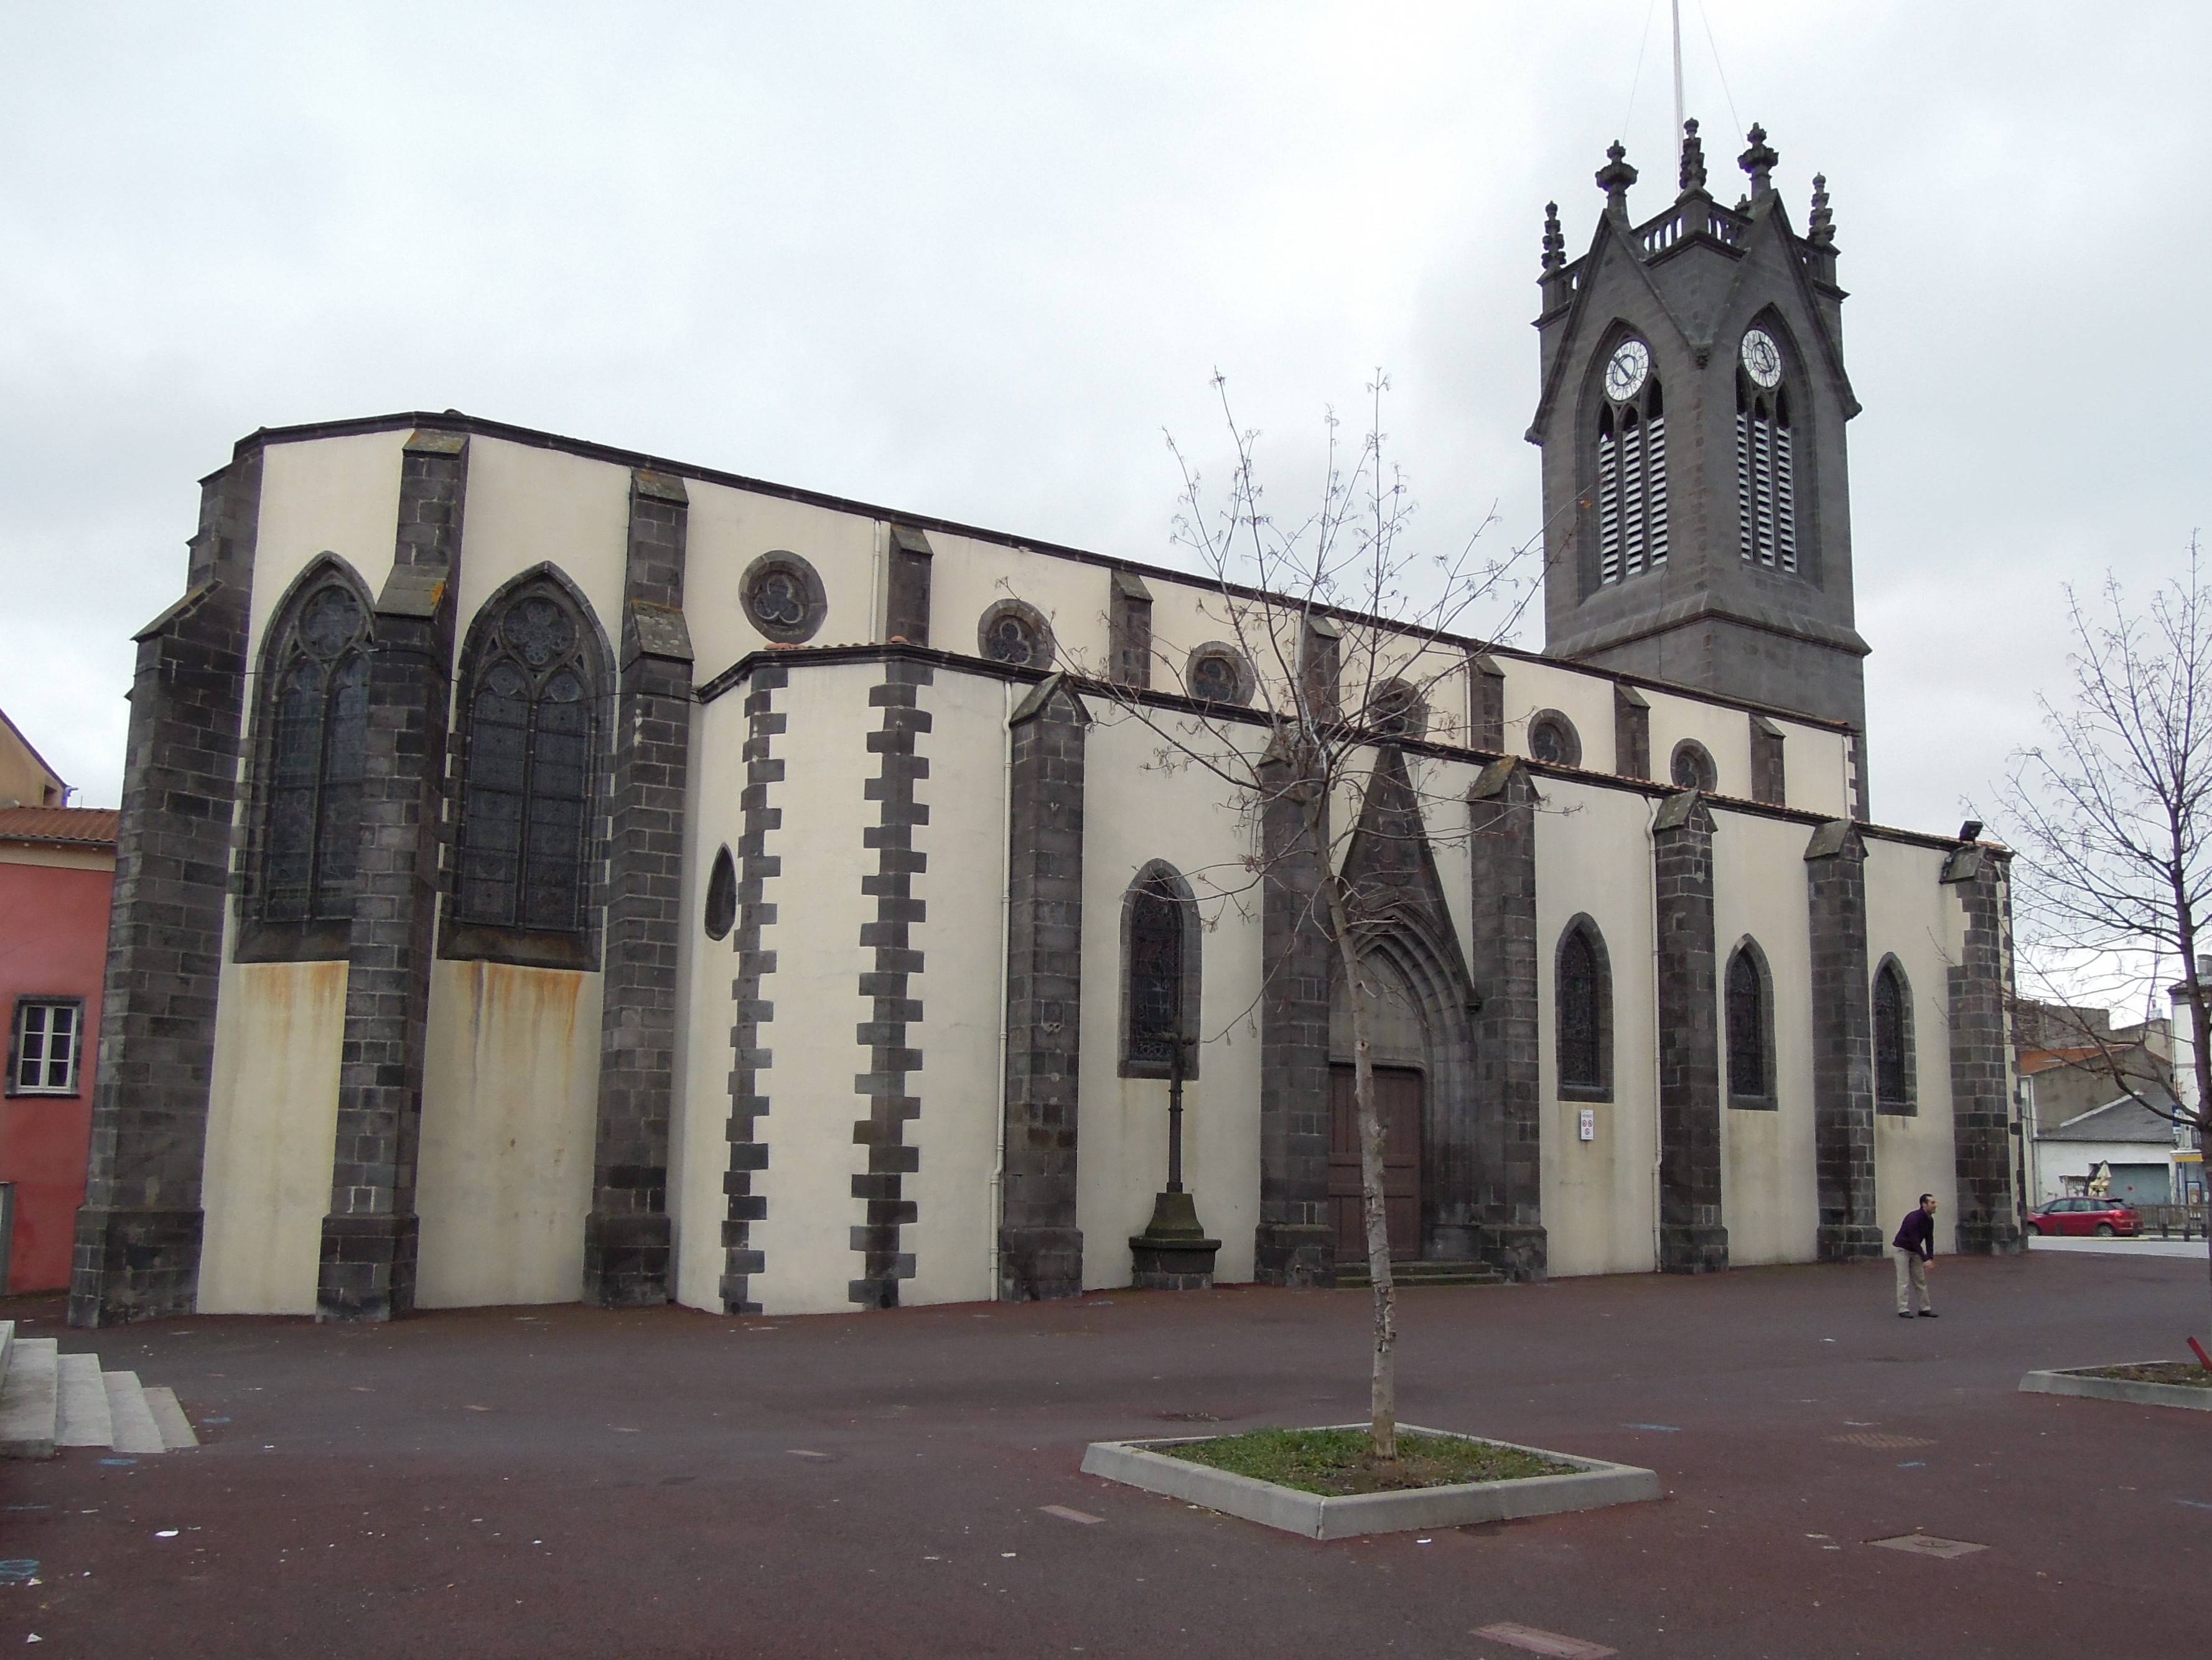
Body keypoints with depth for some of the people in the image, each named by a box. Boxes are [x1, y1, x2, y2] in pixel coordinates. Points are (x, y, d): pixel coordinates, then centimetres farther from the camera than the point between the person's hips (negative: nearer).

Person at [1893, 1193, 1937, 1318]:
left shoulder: (1930, 1220, -2)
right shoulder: (1913, 1218, -29)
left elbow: (1929, 1240, -1)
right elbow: (1915, 1241, -30)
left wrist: (1930, 1258, -11)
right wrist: (1925, 1259, -30)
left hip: (1915, 1251, 8)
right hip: (1901, 1250, -8)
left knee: (1921, 1280, 7)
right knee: (1904, 1281, -8)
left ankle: (1925, 1308, 11)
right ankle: (1903, 1310, -4)